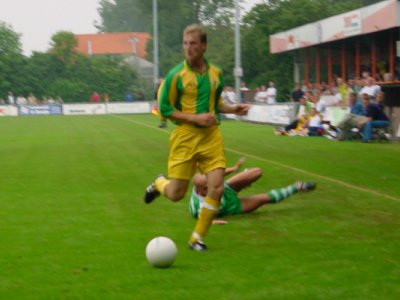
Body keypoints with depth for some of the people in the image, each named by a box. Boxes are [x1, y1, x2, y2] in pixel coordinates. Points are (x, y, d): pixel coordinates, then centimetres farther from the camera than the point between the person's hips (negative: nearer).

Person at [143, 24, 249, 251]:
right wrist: (196, 118, -15)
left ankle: (197, 239, 7)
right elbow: (165, 109, -6)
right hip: (185, 136, -3)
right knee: (176, 194, 0)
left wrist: (233, 109, 4)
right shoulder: (176, 75, -7)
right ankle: (159, 183, 39)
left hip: (212, 136, 3)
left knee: (217, 188, -10)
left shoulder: (216, 73, 7)